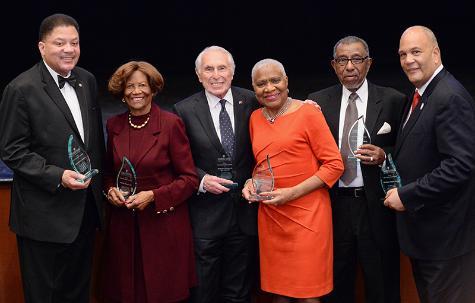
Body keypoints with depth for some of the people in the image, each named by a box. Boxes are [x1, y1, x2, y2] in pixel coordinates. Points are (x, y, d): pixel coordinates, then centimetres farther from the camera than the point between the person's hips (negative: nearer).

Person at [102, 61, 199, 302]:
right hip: (124, 225, 4)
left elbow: (189, 178, -7)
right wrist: (111, 190, -2)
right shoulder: (114, 125, 6)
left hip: (164, 225, -4)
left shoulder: (171, 123, -8)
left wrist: (153, 196, -17)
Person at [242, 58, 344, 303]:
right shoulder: (255, 118, 10)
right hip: (269, 216, 5)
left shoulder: (308, 113, -7)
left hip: (306, 215, -5)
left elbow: (334, 165, -9)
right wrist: (251, 183, 2)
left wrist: (292, 192, -15)